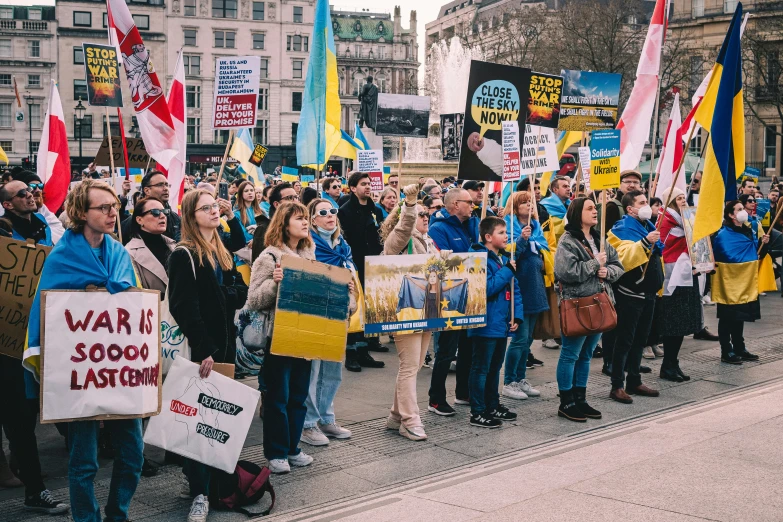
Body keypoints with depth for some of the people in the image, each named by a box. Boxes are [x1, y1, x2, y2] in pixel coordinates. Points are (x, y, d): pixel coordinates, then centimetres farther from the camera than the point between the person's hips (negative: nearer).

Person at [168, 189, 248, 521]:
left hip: (224, 345, 7)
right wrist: (204, 350, -23)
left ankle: (212, 478, 24)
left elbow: (241, 294, 10)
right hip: (198, 349, -7)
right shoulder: (183, 256, -11)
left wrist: (223, 295, -12)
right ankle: (200, 493, 2)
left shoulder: (223, 253, 15)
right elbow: (185, 308, -18)